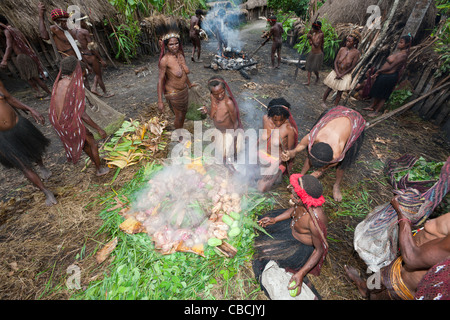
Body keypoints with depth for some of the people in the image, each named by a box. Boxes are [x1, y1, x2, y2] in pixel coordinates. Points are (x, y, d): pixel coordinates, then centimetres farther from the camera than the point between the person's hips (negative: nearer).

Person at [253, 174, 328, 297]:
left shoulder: (315, 221, -42)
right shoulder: (302, 202, -23)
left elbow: (320, 249, -26)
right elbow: (293, 209, 2)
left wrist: (301, 273, -28)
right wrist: (274, 220, -2)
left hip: (304, 248, -7)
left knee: (268, 251, -9)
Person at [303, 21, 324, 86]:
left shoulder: (321, 34, -18)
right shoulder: (313, 33, 3)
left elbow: (316, 45, -27)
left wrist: (311, 38, -35)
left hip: (318, 54, -7)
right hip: (312, 53, 7)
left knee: (315, 69, 0)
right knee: (309, 67, 5)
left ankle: (317, 77, 31)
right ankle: (308, 81, 10)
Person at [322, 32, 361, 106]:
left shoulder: (356, 52, -12)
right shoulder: (342, 49, -6)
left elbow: (352, 67, -11)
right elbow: (335, 62, -6)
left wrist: (342, 75, -17)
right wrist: (337, 73, -17)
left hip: (345, 75, -1)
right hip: (336, 73, 2)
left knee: (340, 92, 6)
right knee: (329, 88, 10)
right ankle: (323, 101, 32)